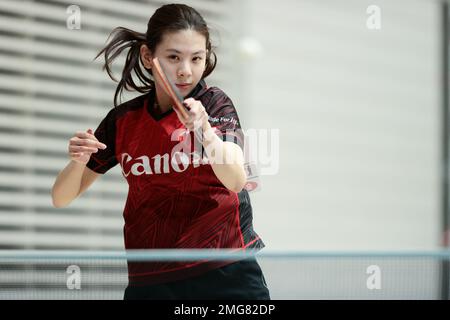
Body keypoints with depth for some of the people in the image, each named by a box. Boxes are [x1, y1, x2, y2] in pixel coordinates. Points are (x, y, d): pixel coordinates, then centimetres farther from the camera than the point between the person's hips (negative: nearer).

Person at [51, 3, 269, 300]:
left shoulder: (215, 103, -5)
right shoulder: (123, 120, 2)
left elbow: (236, 181, -21)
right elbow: (61, 198, 7)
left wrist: (203, 130, -38)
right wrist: (78, 161, -15)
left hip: (226, 272, -2)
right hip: (149, 280, 2)